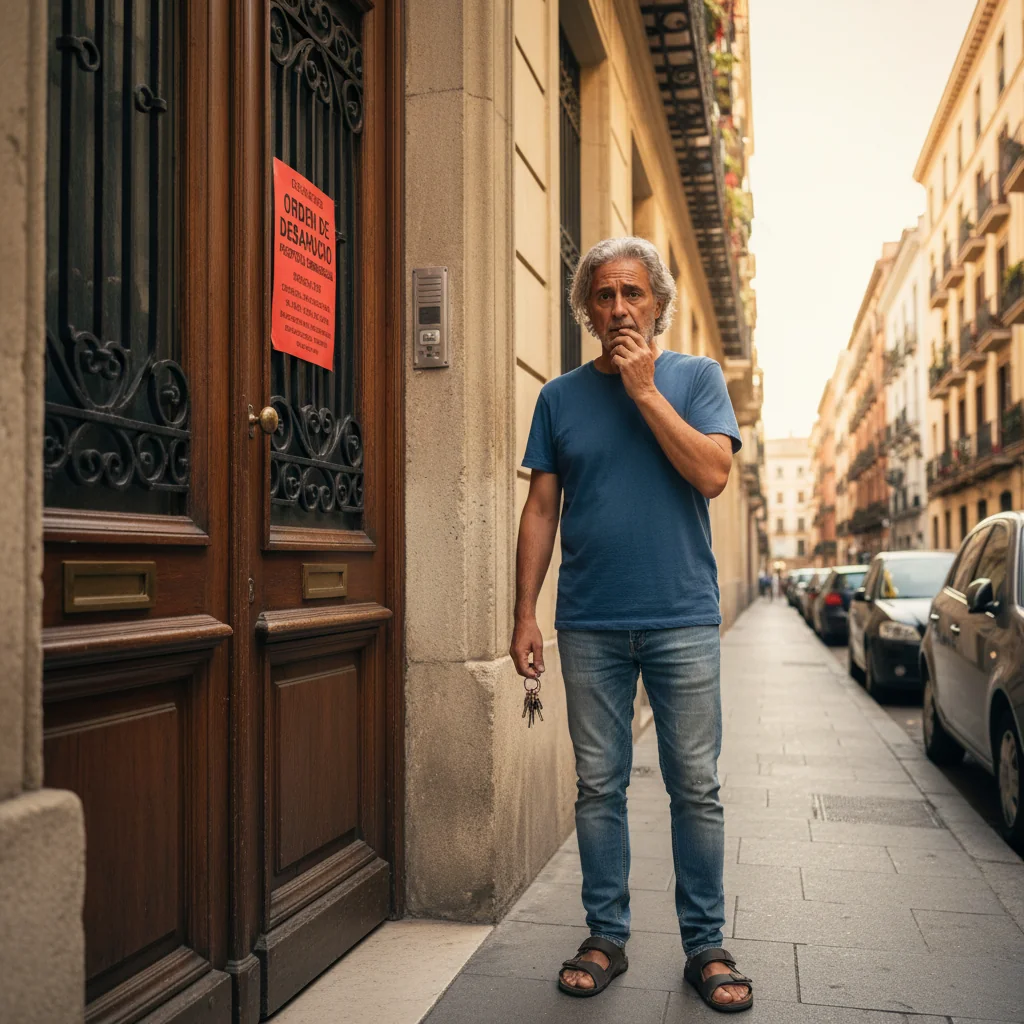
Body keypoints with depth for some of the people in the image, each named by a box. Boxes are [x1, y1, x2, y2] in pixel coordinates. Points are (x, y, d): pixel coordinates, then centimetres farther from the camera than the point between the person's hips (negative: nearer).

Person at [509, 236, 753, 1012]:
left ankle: (706, 945, 19)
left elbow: (712, 473, -10)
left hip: (683, 619, -1)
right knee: (599, 786, 8)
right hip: (590, 625, 2)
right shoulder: (561, 396, 9)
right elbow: (542, 510, 7)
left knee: (696, 788, 5)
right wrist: (524, 614, 1)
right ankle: (606, 937, 22)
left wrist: (645, 389, -10)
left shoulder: (697, 377, 5)